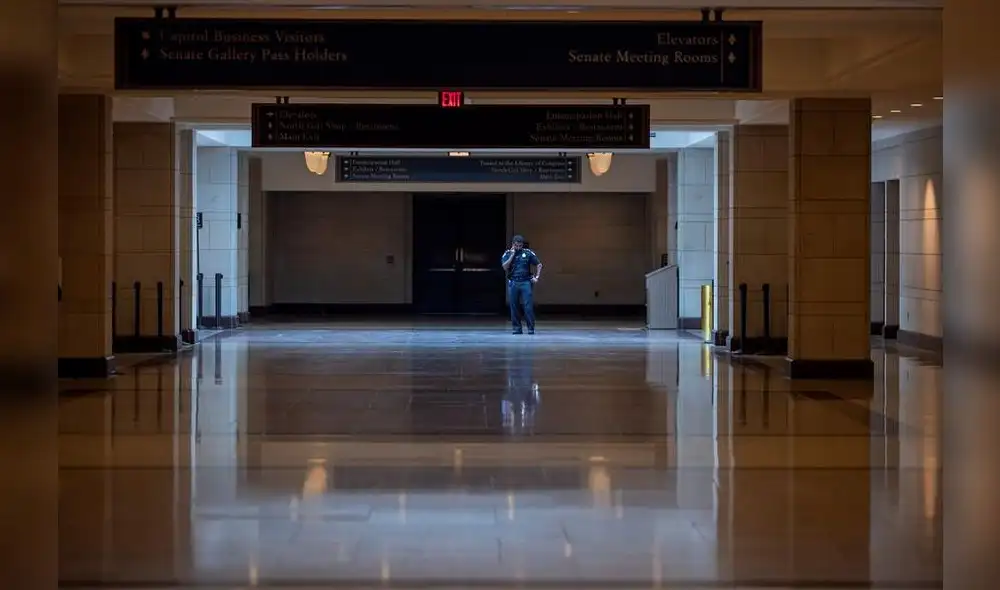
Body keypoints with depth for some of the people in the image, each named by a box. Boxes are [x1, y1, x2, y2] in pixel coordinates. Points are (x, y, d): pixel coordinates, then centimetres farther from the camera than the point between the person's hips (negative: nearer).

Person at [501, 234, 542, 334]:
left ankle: (531, 328, -1)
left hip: (526, 282, -1)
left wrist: (536, 277, 2)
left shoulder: (528, 253, 4)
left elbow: (539, 265, 11)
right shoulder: (507, 254, 6)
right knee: (514, 306, 2)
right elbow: (505, 267, -10)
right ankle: (517, 328, 10)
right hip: (513, 283, 1)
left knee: (528, 306, -7)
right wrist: (512, 254, -9)